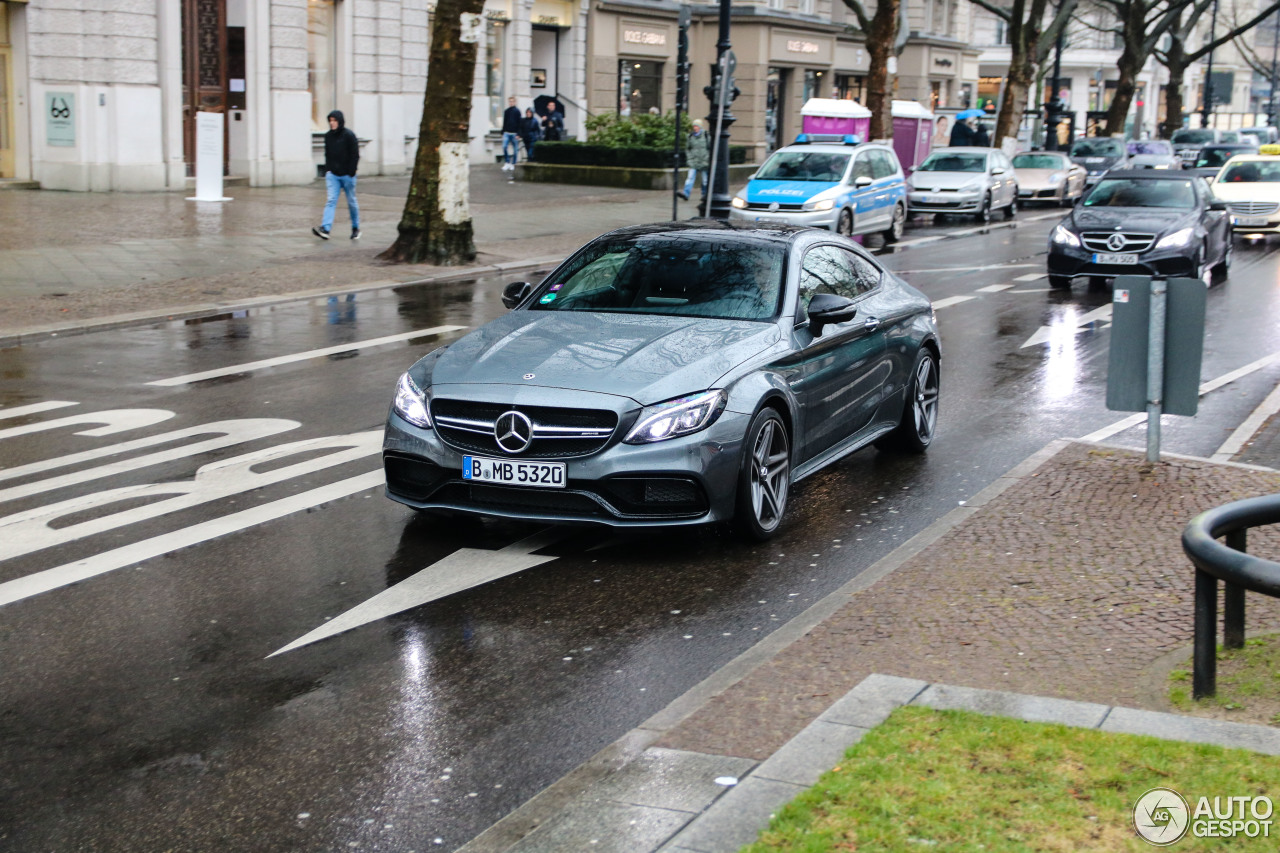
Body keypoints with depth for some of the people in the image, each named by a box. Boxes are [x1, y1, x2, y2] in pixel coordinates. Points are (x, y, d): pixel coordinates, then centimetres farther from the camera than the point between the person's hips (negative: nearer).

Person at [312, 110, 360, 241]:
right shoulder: (328, 136, 7)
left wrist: (351, 173, -13)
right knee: (331, 200, -9)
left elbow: (355, 156, -9)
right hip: (332, 174, 4)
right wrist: (327, 170, 5)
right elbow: (327, 155, 16)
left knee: (351, 202, 8)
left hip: (347, 175, -4)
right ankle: (325, 229, -21)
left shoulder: (349, 135, -8)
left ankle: (356, 228, 23)